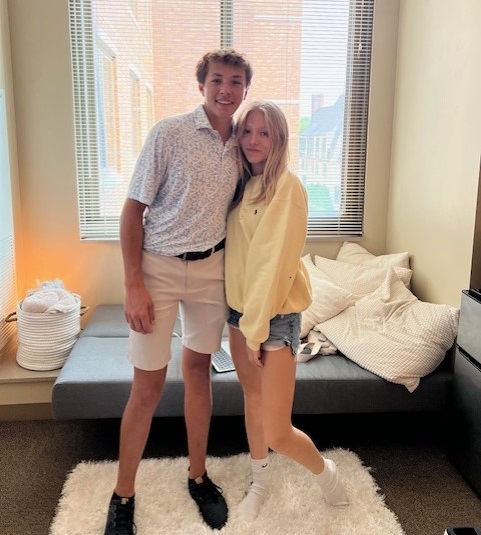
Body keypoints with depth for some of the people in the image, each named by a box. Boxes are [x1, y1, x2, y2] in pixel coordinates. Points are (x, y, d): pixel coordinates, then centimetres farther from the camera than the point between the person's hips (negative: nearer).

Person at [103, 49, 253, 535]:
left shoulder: (241, 145, 4)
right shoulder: (169, 133, -11)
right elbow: (133, 209, -10)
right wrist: (133, 286, -15)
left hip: (211, 268, 5)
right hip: (159, 267, -4)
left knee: (198, 370, 15)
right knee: (148, 386, 1)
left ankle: (198, 477, 32)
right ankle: (123, 496, 21)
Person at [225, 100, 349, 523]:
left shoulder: (286, 186, -15)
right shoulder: (243, 184, 8)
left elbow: (275, 262, -19)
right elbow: (237, 252, 8)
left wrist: (257, 328, -17)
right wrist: (242, 320, 2)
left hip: (275, 315, -7)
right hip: (239, 309, 7)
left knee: (277, 433, -4)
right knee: (252, 398, 19)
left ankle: (324, 471, 27)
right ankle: (260, 483, 40)